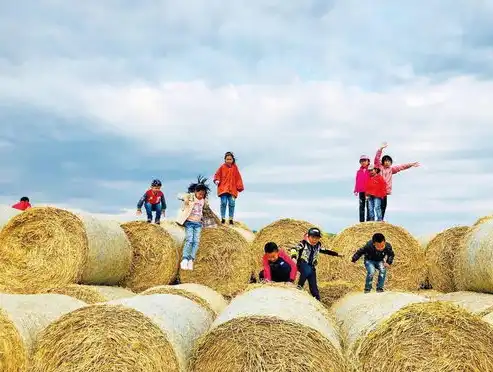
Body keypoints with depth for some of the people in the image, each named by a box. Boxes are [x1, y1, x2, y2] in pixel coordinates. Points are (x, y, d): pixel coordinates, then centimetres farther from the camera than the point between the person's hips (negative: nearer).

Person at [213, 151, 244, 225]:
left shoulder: (235, 168, 8)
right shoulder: (222, 167, 4)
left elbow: (238, 178, 11)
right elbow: (217, 175, 10)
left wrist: (240, 187, 7)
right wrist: (217, 180, -9)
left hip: (232, 189, 1)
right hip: (223, 188, -1)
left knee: (232, 204, -1)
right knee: (224, 203, -5)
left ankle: (231, 219, 5)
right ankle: (223, 218, 1)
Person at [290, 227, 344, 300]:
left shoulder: (318, 245, 3)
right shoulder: (304, 243, -15)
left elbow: (325, 251, 18)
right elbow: (294, 249, -27)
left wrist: (337, 254, 21)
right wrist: (294, 258, -46)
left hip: (312, 267, 5)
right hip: (302, 264, -5)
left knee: (313, 285, 1)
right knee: (307, 271, -39)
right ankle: (300, 286, -25)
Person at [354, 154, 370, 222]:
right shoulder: (359, 172, 12)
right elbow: (357, 181, 14)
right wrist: (356, 190, 10)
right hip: (361, 191, 4)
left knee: (368, 206, -2)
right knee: (361, 206, 6)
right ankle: (361, 221, 9)